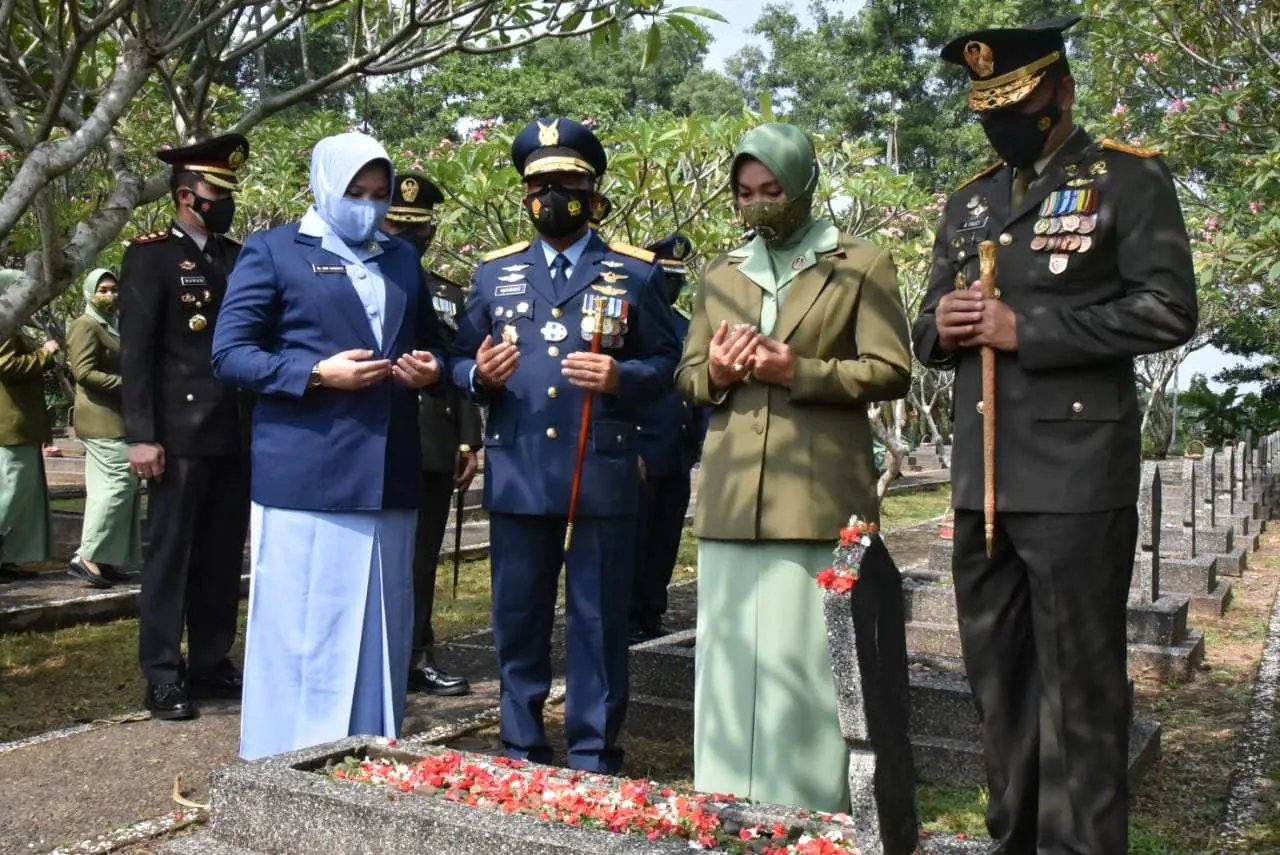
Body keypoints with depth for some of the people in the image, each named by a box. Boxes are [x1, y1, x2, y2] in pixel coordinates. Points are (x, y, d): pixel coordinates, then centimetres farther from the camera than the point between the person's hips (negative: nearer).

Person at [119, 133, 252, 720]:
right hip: (181, 434, -6)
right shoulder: (150, 256, -2)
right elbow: (135, 352, -7)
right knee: (170, 552, 0)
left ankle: (211, 664, 20)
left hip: (235, 433, 6)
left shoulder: (238, 257, 15)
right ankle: (163, 675, 8)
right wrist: (141, 435, -14)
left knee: (223, 555, 10)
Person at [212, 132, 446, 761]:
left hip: (389, 478, 5)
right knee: (302, 633, 0)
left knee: (381, 635, 10)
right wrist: (316, 373, -17)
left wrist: (429, 369, 3)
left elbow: (429, 344, 27)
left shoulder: (403, 259, 19)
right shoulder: (272, 251, 2)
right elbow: (229, 355, -3)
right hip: (304, 479, -5)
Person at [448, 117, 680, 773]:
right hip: (517, 476, 3)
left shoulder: (635, 273, 5)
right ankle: (521, 753, 26)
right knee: (518, 619, 11)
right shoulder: (495, 272, 13)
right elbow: (459, 358, 14)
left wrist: (622, 378, -16)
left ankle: (592, 758, 19)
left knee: (598, 621, 5)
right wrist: (479, 375, -9)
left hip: (605, 475, -2)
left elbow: (665, 362, 4)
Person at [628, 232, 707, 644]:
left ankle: (652, 617, 21)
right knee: (634, 543, 0)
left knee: (665, 544, 11)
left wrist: (701, 440, 6)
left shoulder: (688, 329, 15)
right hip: (639, 456, -6)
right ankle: (629, 620, 9)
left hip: (678, 458, 6)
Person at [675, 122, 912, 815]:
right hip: (731, 497, 4)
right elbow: (687, 376, 21)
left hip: (819, 496, -4)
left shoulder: (862, 266, 6)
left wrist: (801, 372, -14)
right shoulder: (720, 275, 19)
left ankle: (812, 817, 10)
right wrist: (714, 373, -3)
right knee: (729, 661, 6)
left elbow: (891, 371, -1)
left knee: (809, 664, -2)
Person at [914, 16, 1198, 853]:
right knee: (998, 679, 14)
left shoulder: (1130, 179, 0)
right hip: (981, 484, 6)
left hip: (1075, 481, -6)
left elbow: (1168, 309, -10)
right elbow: (931, 331, 20)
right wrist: (941, 327, -4)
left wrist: (1026, 329, -15)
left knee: (1077, 686, 0)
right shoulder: (968, 201, 17)